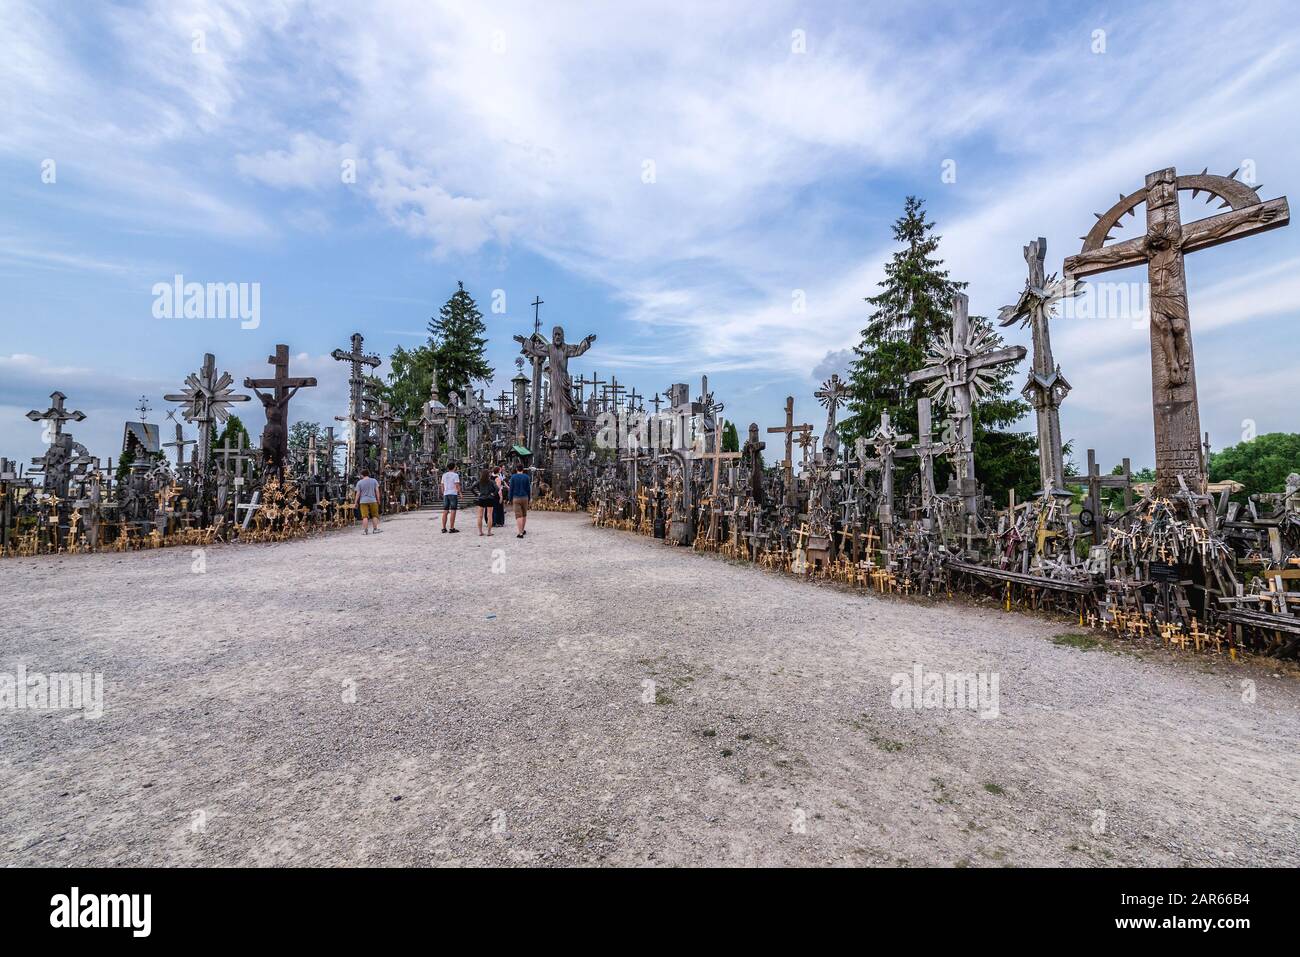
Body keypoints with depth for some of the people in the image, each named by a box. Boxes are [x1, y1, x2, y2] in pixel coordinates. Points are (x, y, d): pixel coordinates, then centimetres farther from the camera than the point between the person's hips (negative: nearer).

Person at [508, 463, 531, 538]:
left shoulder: (513, 477, -3)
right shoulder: (526, 477, 0)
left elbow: (511, 489, -2)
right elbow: (528, 489, 2)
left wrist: (510, 499, 6)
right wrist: (528, 499, 12)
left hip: (516, 498, -2)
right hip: (524, 498, 2)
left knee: (518, 515, -4)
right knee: (524, 515, 17)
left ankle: (520, 533, -12)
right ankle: (523, 530, 31)